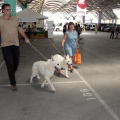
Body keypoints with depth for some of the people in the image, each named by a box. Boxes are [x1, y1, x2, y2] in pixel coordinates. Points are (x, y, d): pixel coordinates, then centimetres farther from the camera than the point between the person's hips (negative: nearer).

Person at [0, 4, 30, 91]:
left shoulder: (15, 19, 9)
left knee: (16, 62, 9)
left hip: (15, 44, 4)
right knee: (10, 64, -3)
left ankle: (12, 75, 39)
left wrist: (26, 38, 13)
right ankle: (13, 83, 5)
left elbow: (20, 29, 19)